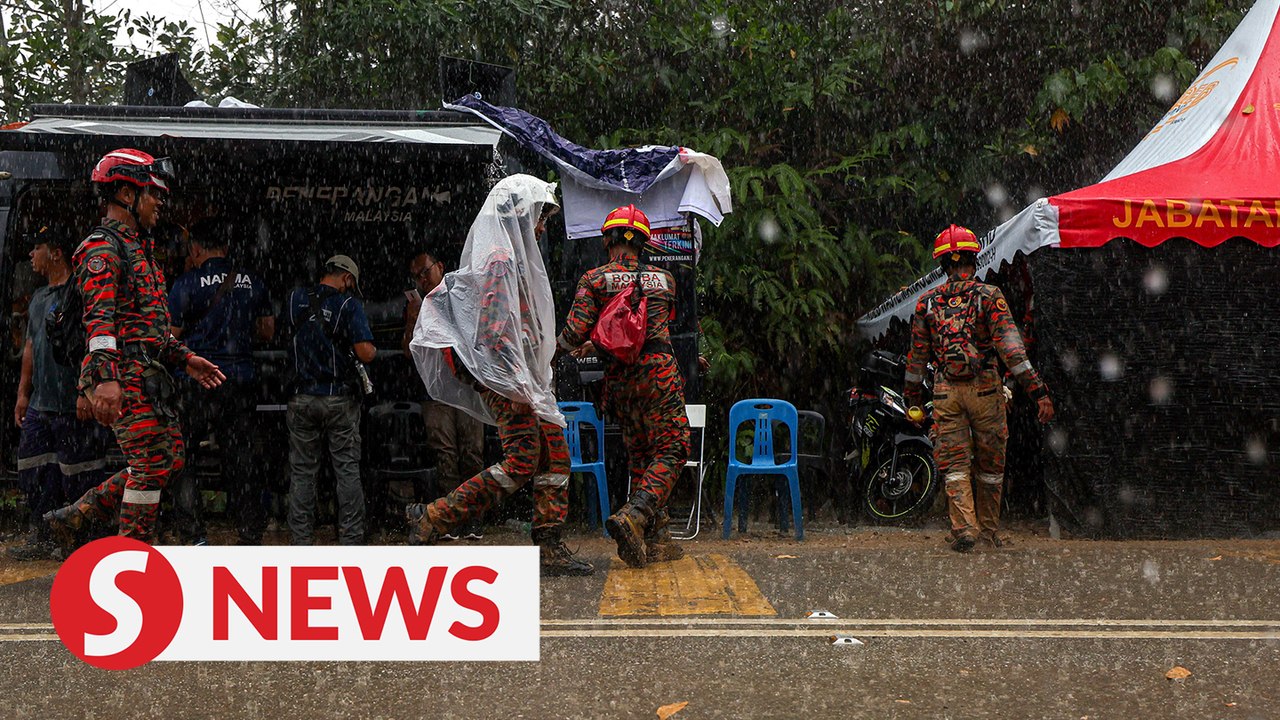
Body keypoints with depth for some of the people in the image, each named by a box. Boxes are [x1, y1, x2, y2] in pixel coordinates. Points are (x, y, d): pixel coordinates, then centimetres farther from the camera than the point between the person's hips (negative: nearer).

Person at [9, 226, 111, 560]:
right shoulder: (39, 298, 19)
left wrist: (87, 392, -20)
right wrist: (23, 392, 21)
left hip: (74, 406, -9)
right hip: (40, 404, 9)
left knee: (78, 477, -4)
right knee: (34, 474, 10)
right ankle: (42, 540, 17)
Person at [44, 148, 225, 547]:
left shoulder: (138, 247, 23)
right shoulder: (103, 248, -9)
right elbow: (99, 318, -21)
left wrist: (185, 357, 23)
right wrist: (106, 378, -32)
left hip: (148, 375, 10)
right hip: (124, 374, -10)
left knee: (170, 458, 10)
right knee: (152, 463, -8)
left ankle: (74, 515, 15)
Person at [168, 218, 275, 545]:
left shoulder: (187, 284, -7)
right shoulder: (253, 282, 6)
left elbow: (171, 336, -4)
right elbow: (267, 331, 15)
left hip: (198, 383, -4)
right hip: (241, 382, 4)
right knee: (241, 459, 10)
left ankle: (194, 536, -2)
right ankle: (251, 537, 10)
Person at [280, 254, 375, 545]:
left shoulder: (295, 300, 4)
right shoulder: (348, 304, -9)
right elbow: (365, 353, -17)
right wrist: (372, 351, 4)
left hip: (302, 398, 3)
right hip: (340, 399, -3)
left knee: (302, 471, 8)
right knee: (347, 470, 4)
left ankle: (302, 540, 8)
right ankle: (351, 539, 5)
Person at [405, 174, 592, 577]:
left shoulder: (515, 257, 20)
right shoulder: (500, 258, -12)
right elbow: (495, 326, -21)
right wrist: (515, 383, -25)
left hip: (523, 374, 10)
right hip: (505, 376, -10)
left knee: (555, 454, 7)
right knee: (522, 463, -12)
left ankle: (550, 548, 8)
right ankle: (432, 520, -8)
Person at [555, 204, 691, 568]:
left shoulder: (594, 279, 3)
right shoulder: (664, 279, 12)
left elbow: (576, 333, -7)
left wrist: (562, 344, 17)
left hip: (618, 380, 2)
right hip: (659, 373, -2)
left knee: (641, 456, 11)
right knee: (669, 452, -3)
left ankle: (656, 538, 9)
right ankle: (634, 516, -25)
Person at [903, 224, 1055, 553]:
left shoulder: (927, 302, 4)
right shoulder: (988, 296, -6)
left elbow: (917, 357, 9)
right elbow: (1010, 348, -14)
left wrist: (912, 401, 20)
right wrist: (1038, 390, -13)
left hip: (945, 391, 2)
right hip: (985, 388, -1)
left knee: (954, 463, 5)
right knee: (990, 462, 13)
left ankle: (964, 526, -10)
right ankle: (990, 526, 23)